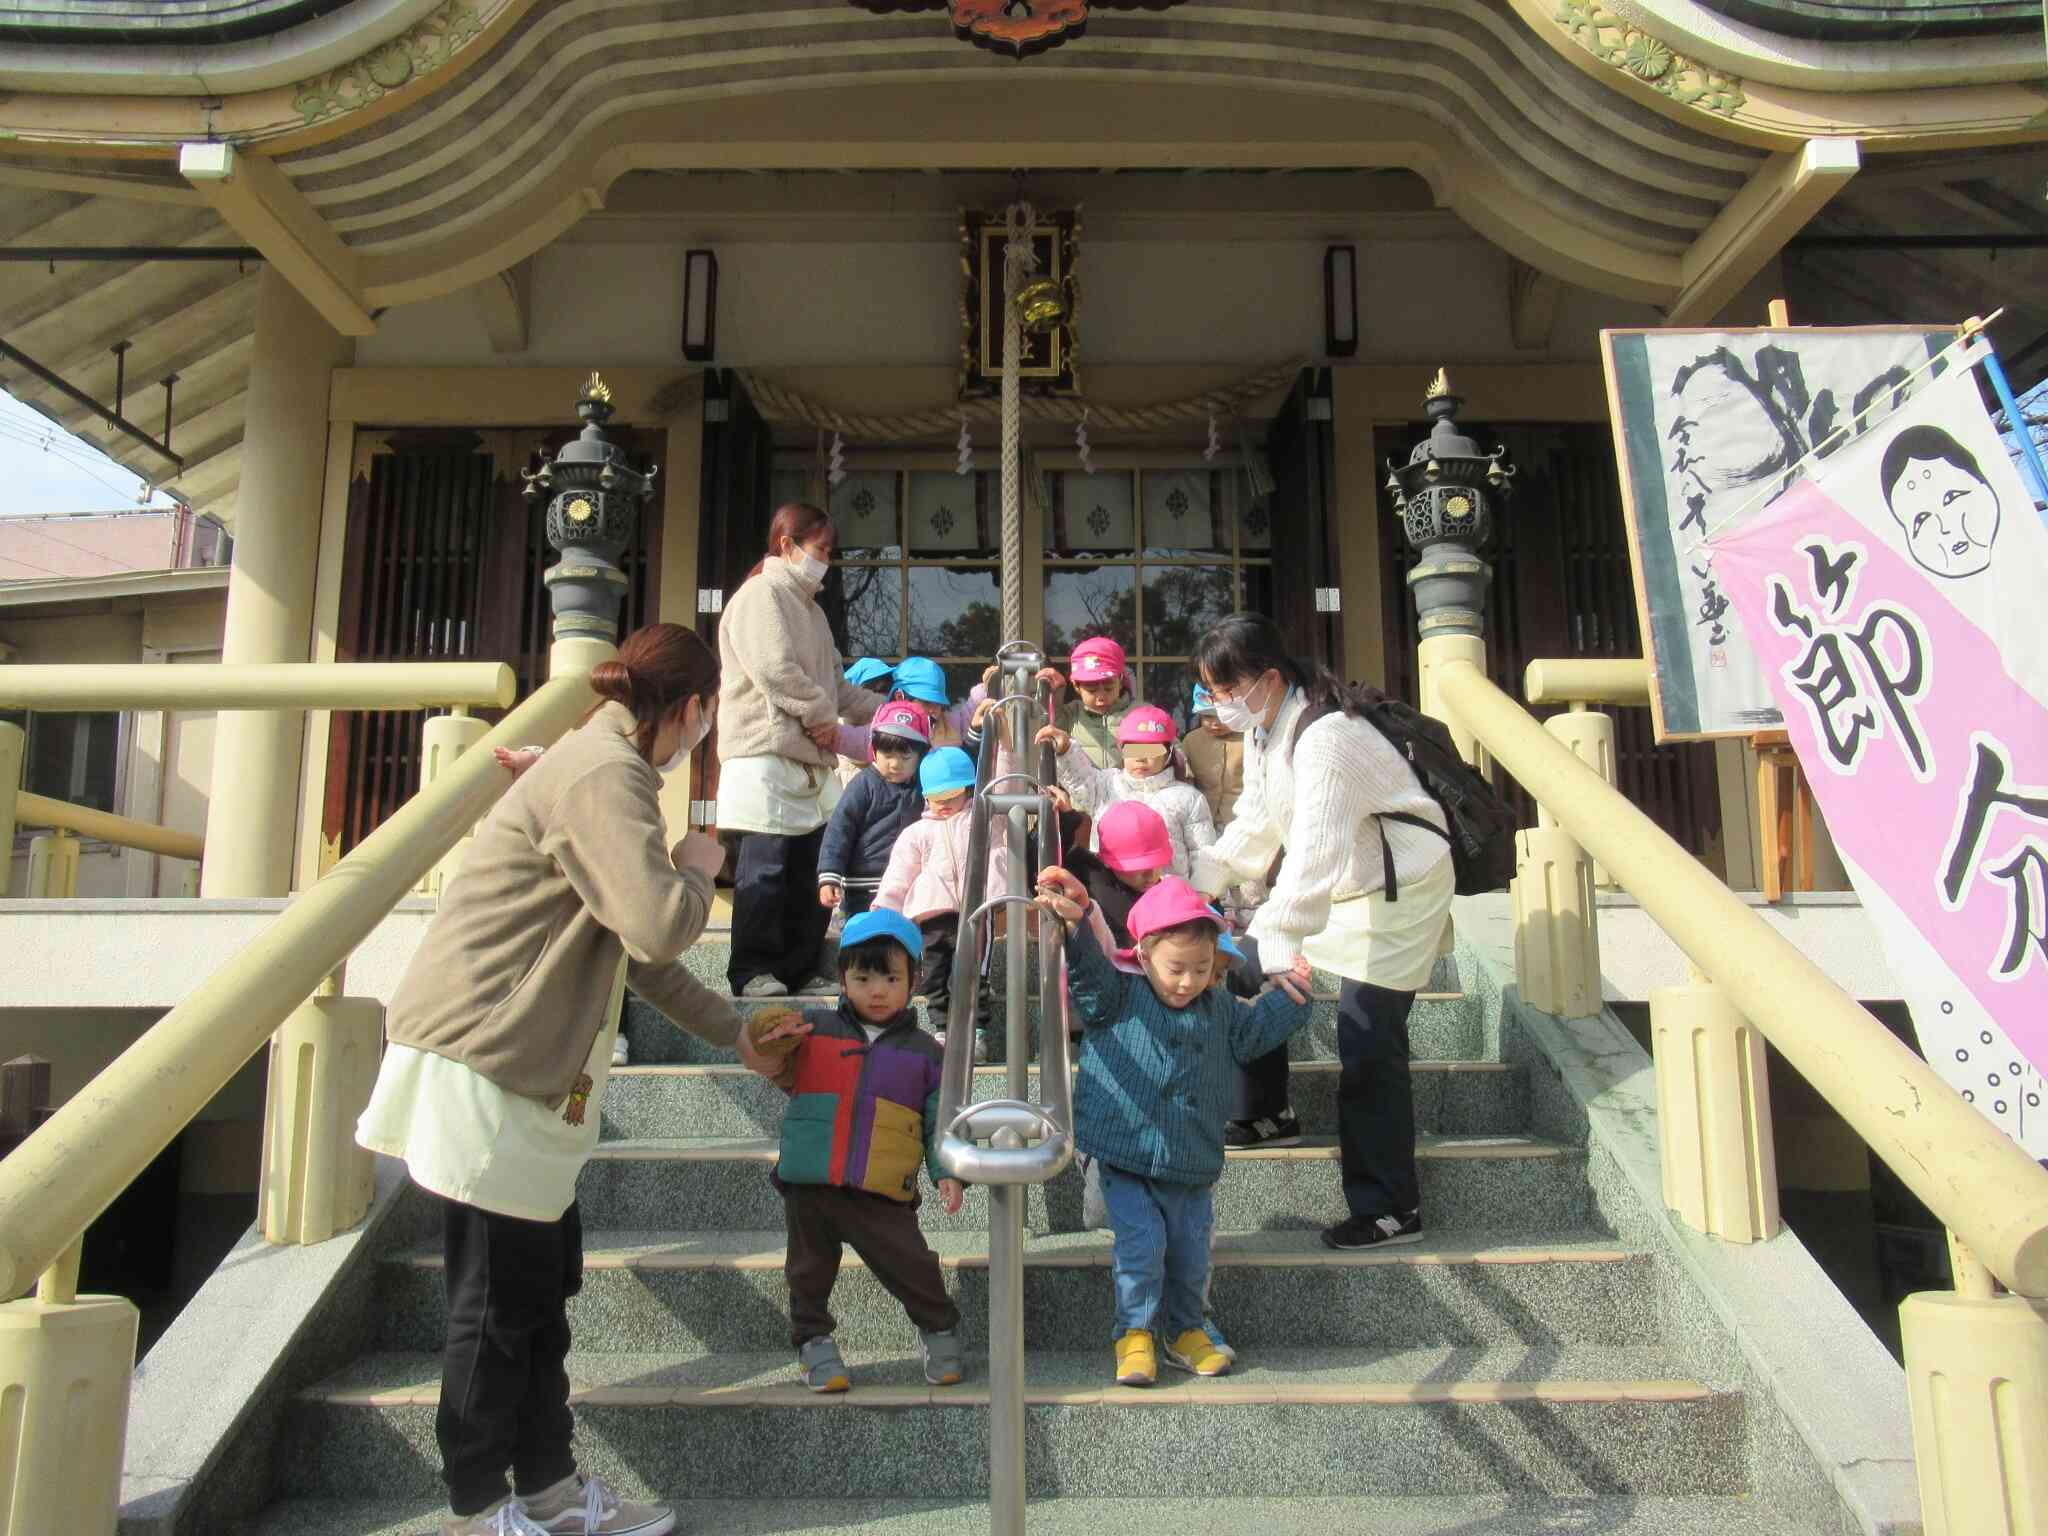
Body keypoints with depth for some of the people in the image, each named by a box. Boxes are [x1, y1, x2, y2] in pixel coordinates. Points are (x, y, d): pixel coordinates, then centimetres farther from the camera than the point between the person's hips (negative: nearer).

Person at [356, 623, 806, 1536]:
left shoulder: (602, 766, 16)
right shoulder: (603, 776, -18)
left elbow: (638, 952, 22)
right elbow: (660, 926, -31)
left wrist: (735, 1035, 25)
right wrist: (698, 868, -9)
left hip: (524, 1064, 10)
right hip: (481, 1061, -10)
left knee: (542, 1287, 16)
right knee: (497, 1300, 3)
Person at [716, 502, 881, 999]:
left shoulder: (809, 607, 25)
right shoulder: (761, 595, -4)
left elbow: (834, 682, 28)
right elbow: (775, 669, -17)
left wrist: (884, 712, 20)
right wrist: (821, 715, -9)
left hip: (811, 761, 9)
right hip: (767, 756, -9)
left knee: (811, 866, 7)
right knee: (766, 866, -8)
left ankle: (800, 970, 14)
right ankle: (753, 970, 0)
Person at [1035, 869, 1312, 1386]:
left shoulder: (1219, 1008, 7)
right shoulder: (1117, 997, -6)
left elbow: (1254, 1032, 22)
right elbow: (1088, 970, -23)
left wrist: (1290, 994, 12)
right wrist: (1073, 924, -40)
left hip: (1191, 1166, 4)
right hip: (1126, 1158, -4)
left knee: (1191, 1251, 9)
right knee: (1141, 1245, -9)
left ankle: (1186, 1330, 31)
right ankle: (1136, 1332, 12)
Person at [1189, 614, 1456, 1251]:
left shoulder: (1324, 738, -29)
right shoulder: (1264, 727, 2)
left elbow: (1316, 856, -38)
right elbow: (1255, 823, 9)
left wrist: (1276, 942, -45)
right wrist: (1199, 878, -1)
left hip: (1397, 892, -10)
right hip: (1338, 884, 10)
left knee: (1367, 1045, -10)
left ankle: (1389, 1209, 1)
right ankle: (1266, 1112, 28)